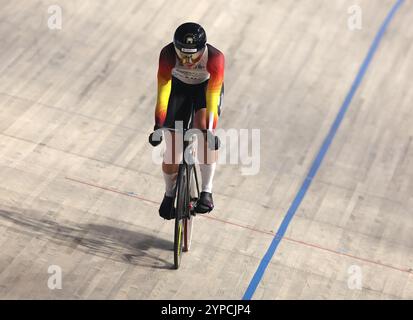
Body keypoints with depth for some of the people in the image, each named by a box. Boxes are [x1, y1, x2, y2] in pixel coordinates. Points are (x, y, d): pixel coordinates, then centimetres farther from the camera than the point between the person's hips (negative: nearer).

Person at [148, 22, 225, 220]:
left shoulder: (215, 58, -37)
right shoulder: (168, 54, -34)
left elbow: (213, 95, -38)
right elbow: (163, 90, -34)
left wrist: (209, 130, -46)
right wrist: (158, 126, -41)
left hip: (206, 86, -1)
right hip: (179, 86, 1)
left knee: (203, 127, -32)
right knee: (172, 150, -4)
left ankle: (206, 191, -20)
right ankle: (169, 194, 25)